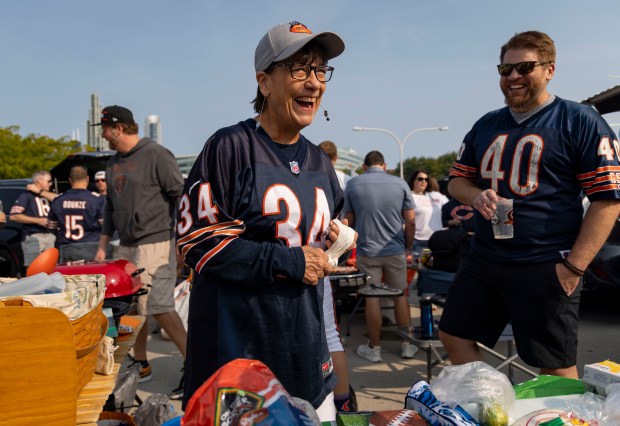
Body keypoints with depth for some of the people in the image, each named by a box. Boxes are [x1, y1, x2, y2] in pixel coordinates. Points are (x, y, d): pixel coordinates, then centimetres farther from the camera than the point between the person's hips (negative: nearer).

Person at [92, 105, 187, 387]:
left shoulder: (156, 155, -8)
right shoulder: (113, 163, 17)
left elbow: (181, 196, -10)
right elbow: (111, 207, 23)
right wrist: (102, 246, 19)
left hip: (155, 244, -8)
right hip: (126, 247, 8)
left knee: (159, 307, -10)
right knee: (133, 307, 11)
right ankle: (140, 364, 24)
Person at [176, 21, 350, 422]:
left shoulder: (320, 163, 11)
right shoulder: (230, 147, -11)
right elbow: (196, 240, -14)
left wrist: (334, 241, 3)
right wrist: (286, 262, -16)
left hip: (305, 338, 7)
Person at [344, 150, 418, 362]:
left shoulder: (353, 184, -2)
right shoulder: (400, 183, -1)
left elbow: (349, 220, 2)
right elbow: (410, 220, -1)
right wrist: (408, 247, 11)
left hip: (367, 251, -1)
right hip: (396, 250, 1)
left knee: (372, 299, 7)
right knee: (400, 296, 12)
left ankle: (374, 348, 17)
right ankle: (406, 345, 23)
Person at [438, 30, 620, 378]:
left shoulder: (580, 121, -6)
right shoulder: (486, 125, 12)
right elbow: (458, 179, 17)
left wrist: (573, 266, -15)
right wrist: (476, 196, -8)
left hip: (545, 268, -6)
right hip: (483, 261, 6)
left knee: (556, 369, 5)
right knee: (454, 336, 13)